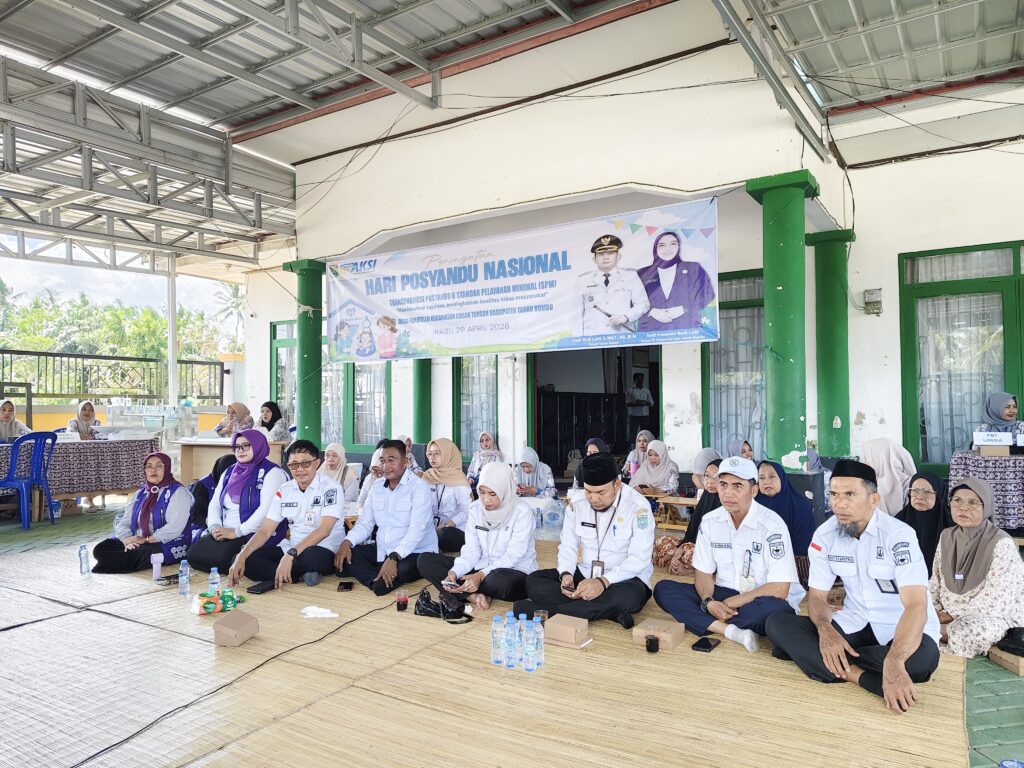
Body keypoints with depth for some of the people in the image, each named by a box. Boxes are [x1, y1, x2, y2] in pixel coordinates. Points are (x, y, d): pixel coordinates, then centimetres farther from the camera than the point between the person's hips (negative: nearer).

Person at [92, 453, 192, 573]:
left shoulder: (178, 493, -3)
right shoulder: (140, 494, 19)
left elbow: (174, 528, -15)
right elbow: (124, 522, 10)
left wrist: (146, 540, -18)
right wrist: (127, 540, -12)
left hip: (166, 545, -6)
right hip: (136, 543, 6)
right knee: (100, 549, -16)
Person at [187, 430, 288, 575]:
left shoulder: (272, 472, -6)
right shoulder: (229, 472, 18)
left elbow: (267, 509, -17)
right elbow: (214, 504, 15)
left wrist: (237, 532, -18)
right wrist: (215, 527, -5)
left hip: (255, 535, -7)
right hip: (224, 533, 7)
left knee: (219, 557, -28)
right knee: (194, 554, -14)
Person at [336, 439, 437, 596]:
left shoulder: (419, 487, -13)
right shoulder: (377, 486, 9)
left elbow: (417, 529, -23)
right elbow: (365, 522, 7)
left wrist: (393, 558, -35)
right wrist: (347, 542, -13)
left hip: (416, 553, -6)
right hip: (382, 551, 6)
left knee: (404, 569, -36)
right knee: (347, 555, -12)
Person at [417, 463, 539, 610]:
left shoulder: (522, 512, -14)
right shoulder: (476, 508, 2)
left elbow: (512, 556, -19)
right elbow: (471, 551, -1)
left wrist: (481, 575, -30)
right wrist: (454, 572, -20)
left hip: (514, 572, -5)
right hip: (480, 568, 5)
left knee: (502, 581, -43)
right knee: (425, 559, -7)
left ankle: (461, 591, -11)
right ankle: (474, 596, -23)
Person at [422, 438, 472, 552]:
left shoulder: (458, 480, -5)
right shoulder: (427, 477, 11)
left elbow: (466, 511, -12)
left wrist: (442, 527, -19)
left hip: (455, 530, -3)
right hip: (433, 527, 4)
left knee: (444, 535, -35)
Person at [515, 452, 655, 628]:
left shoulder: (638, 507, -17)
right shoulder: (576, 504, -3)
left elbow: (639, 559, -20)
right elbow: (568, 545, 4)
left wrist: (604, 581, -32)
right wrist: (566, 574, -18)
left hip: (624, 578, -4)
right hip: (584, 574, 5)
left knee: (626, 597, -39)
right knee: (533, 581, -15)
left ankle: (548, 610, -26)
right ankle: (609, 611, -24)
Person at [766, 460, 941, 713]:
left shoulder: (898, 536, -20)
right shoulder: (824, 535, -6)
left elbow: (916, 607, -30)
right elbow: (817, 595, 0)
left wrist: (894, 661, -46)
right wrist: (825, 630, -24)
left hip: (901, 630, -3)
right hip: (854, 624, 3)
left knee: (923, 657, -39)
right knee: (777, 623, -17)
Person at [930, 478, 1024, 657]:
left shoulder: (1001, 543, -17)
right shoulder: (947, 536, 4)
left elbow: (993, 601, -21)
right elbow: (935, 582, 9)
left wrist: (951, 616, -18)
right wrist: (934, 613, -8)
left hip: (995, 616, -5)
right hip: (949, 614, 6)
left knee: (964, 633, -37)